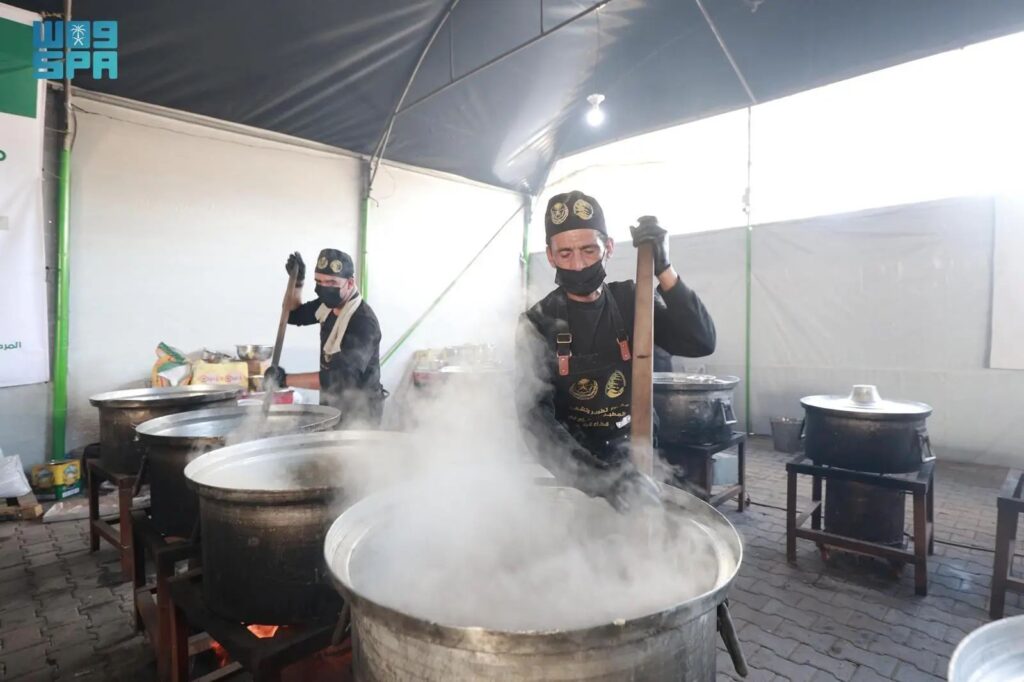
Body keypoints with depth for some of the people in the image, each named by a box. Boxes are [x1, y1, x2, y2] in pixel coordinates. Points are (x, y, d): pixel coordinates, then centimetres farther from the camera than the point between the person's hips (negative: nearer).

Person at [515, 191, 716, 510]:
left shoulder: (633, 301, -6)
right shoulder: (538, 324, -14)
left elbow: (701, 343, -17)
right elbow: (536, 418, -24)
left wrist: (664, 270, -29)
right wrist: (604, 481, -37)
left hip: (633, 459, 2)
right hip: (573, 472, -1)